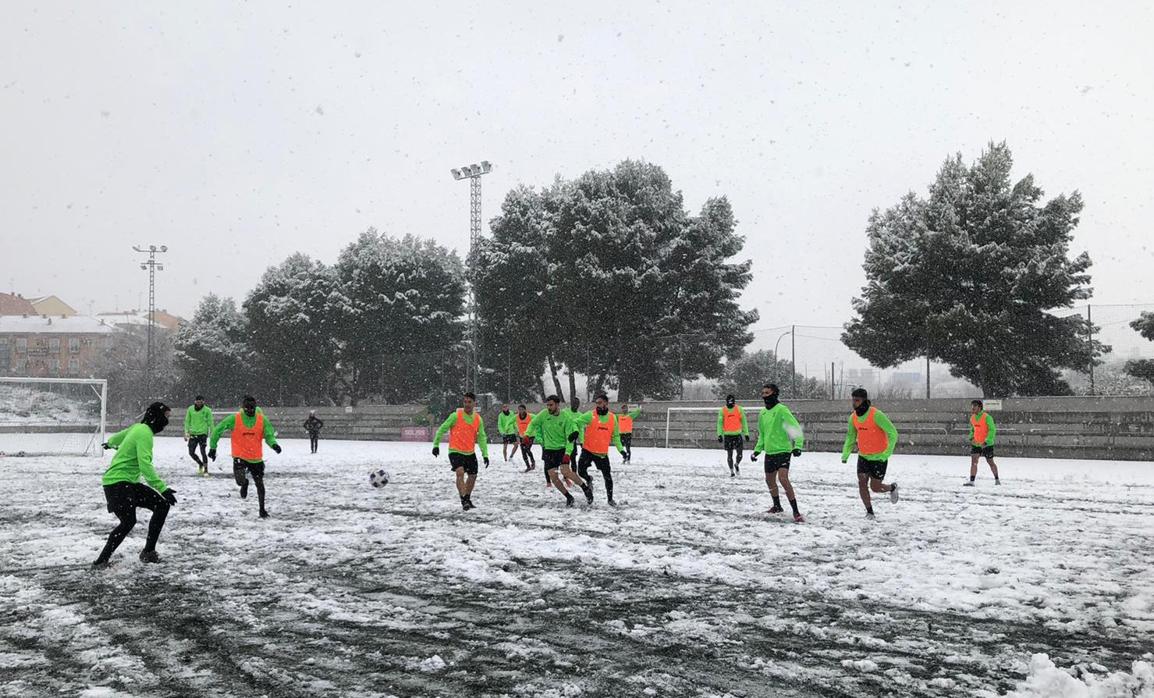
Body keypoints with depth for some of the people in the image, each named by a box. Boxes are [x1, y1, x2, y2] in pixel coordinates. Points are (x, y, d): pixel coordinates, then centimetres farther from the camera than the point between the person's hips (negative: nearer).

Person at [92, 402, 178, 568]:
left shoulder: (138, 428, 11)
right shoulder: (145, 433, -18)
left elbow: (120, 436, 34)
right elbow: (145, 465, -29)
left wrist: (110, 443, 57)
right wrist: (162, 488, -33)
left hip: (130, 483, 10)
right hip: (117, 483, -10)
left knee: (162, 506, 0)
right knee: (128, 521, -25)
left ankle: (148, 552, 6)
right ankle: (101, 561, -15)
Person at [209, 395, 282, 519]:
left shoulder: (262, 420, -5)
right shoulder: (234, 419, -9)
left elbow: (269, 435, -1)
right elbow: (217, 430, -1)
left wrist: (274, 444, -23)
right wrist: (212, 447, 1)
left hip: (256, 458, 2)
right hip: (240, 456, -2)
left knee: (259, 484, 9)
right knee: (240, 481, -20)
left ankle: (262, 509, 28)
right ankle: (245, 483, 20)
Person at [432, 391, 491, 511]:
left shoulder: (478, 419, 0)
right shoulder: (456, 416, -12)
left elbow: (481, 437, 4)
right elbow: (442, 429, -5)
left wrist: (485, 454, -3)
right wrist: (436, 445, -9)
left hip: (470, 452, 5)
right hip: (455, 451, -5)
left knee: (473, 476, 14)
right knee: (460, 472, -25)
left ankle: (467, 499, 35)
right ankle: (463, 500, -23)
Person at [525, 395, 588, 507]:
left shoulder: (565, 418, -12)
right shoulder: (543, 414, -5)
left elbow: (570, 437, -12)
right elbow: (533, 424, 9)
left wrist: (568, 453, -22)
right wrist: (527, 434, -8)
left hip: (562, 448, -4)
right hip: (549, 449, 4)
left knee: (565, 470, -24)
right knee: (552, 476, -4)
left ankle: (585, 487, -5)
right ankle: (569, 497, 13)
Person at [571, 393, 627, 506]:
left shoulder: (613, 418, 3)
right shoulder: (590, 415, -8)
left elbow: (615, 436, 12)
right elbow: (576, 423, -13)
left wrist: (621, 449, 5)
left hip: (603, 453, 2)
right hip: (588, 450, -2)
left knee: (607, 476, 3)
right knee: (581, 471, -11)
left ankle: (610, 499, 22)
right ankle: (589, 481, 25)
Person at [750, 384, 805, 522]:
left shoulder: (782, 410, -12)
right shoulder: (762, 413, 10)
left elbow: (796, 427, -17)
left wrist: (798, 446, -28)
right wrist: (757, 450, 18)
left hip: (783, 450, -8)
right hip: (769, 452, 8)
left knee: (783, 478, -22)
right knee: (770, 480, 17)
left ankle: (796, 512, -19)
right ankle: (777, 506, 41)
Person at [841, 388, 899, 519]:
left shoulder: (876, 415, -22)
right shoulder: (853, 417, -3)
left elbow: (893, 433, -20)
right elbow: (851, 436, 11)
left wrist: (887, 453, -26)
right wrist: (845, 454, -2)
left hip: (879, 457, -5)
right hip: (863, 456, 5)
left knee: (875, 487, 0)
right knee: (862, 484, -5)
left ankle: (892, 488, 32)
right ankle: (869, 512, 10)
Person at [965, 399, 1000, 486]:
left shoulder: (987, 417, -16)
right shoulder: (972, 418, 5)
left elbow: (992, 430, -18)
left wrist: (986, 441, -24)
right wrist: (971, 438, 5)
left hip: (987, 444, -5)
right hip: (976, 443, 5)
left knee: (990, 462, 10)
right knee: (973, 461, -10)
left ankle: (997, 479, 31)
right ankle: (971, 481, -14)